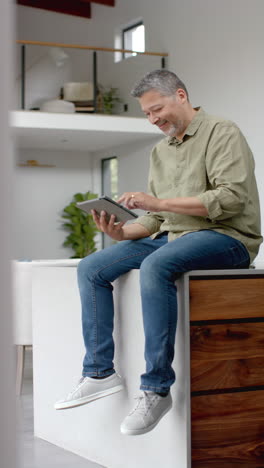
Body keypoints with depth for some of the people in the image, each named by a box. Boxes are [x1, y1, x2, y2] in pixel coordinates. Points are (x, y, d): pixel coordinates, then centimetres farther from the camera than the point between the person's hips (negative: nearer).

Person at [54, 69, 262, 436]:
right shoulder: (160, 151, 20)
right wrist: (122, 231, -3)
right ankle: (100, 373, -3)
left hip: (226, 237, -8)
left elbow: (231, 198, -18)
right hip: (171, 237, 8)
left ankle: (157, 389, -30)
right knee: (91, 268, -5)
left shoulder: (222, 133, -4)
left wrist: (160, 202, -21)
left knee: (155, 266, -37)